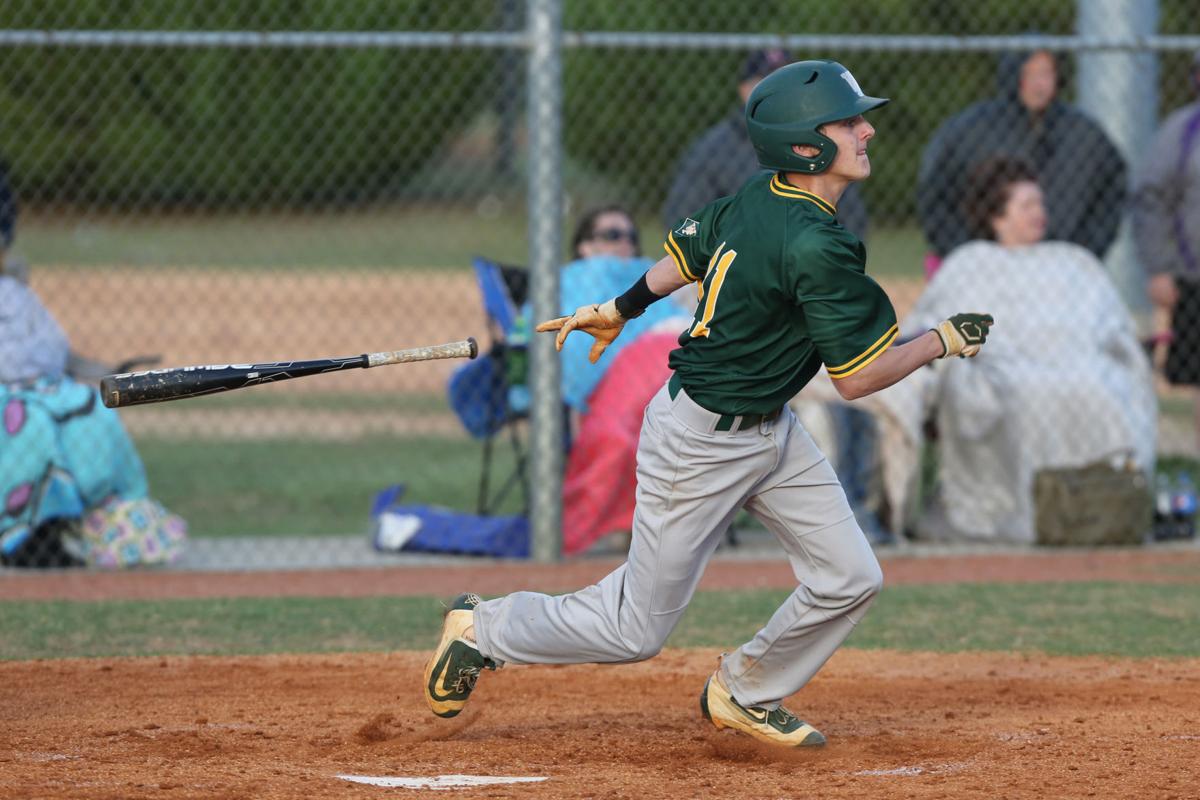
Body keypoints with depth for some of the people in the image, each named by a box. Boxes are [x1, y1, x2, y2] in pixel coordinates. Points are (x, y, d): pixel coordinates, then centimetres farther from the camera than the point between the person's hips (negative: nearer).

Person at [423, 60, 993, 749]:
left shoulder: (758, 199, -3)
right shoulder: (816, 246, -30)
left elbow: (690, 250, 15)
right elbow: (857, 378, -24)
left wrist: (619, 311, 30)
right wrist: (942, 343, -11)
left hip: (771, 433, 9)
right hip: (702, 443, -9)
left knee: (850, 579, 4)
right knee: (636, 630, 4)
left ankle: (743, 694, 25)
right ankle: (482, 630, 24)